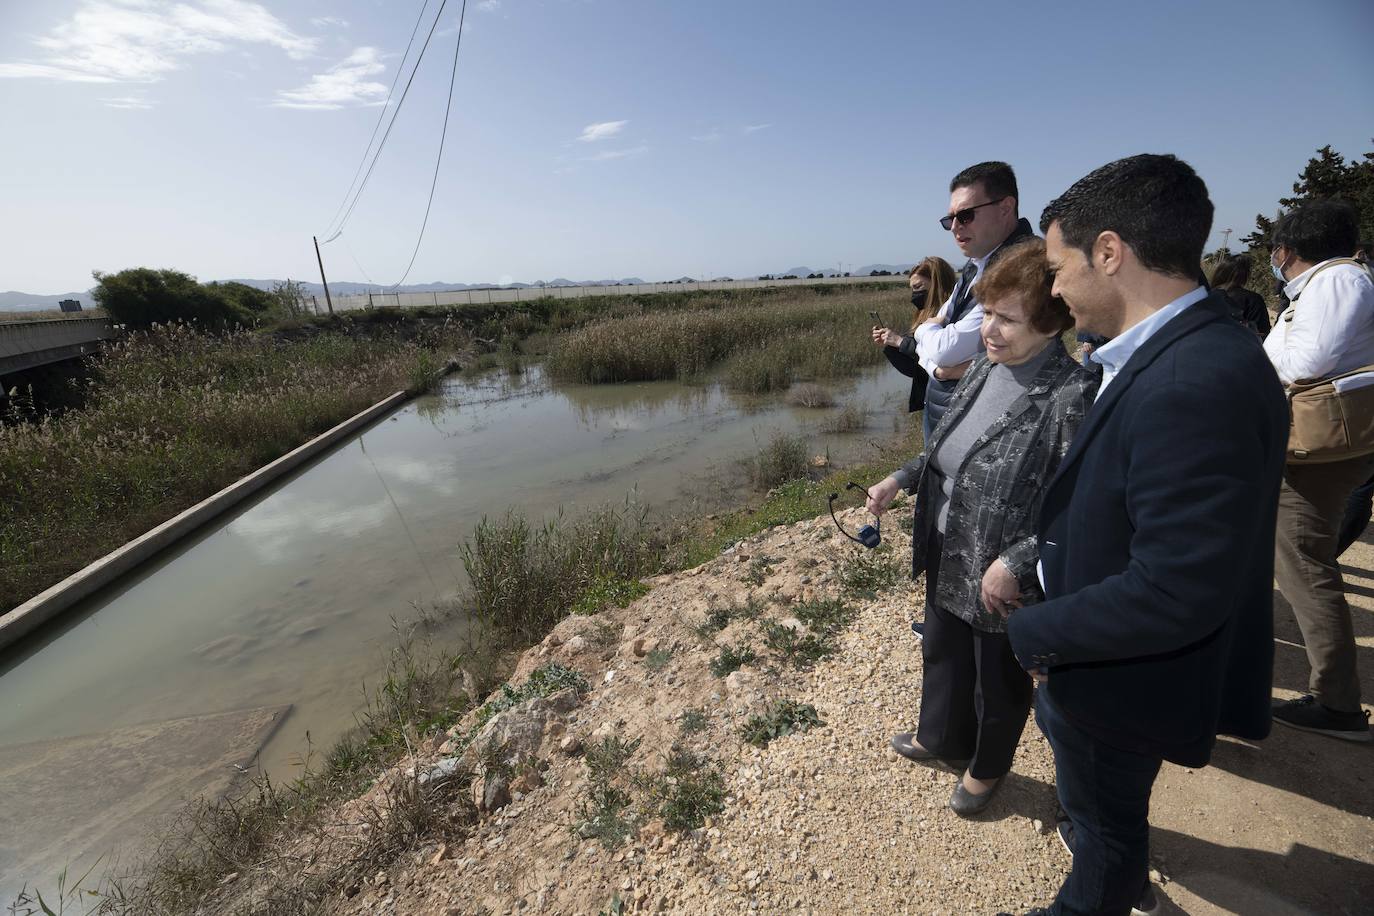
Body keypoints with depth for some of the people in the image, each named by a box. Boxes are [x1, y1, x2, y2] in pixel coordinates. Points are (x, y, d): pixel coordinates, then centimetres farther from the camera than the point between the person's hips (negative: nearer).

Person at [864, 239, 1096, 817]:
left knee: (998, 681, 20)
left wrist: (1014, 562, -26)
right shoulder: (983, 370, -3)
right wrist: (901, 480, -1)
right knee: (943, 656, 28)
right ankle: (940, 738, 56)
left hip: (1002, 583, -7)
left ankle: (987, 769, 50)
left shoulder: (1072, 395, -25)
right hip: (947, 563, 7)